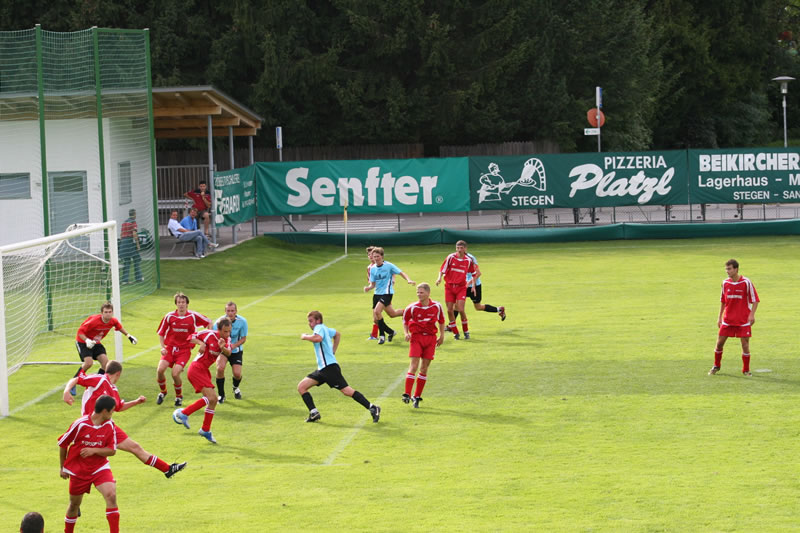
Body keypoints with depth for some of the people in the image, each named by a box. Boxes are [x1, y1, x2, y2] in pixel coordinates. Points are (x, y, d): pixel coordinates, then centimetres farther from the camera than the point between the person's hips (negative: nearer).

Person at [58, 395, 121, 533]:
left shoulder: (110, 426, -7)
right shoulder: (80, 424, -16)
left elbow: (112, 450, -4)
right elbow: (62, 444, -4)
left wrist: (94, 450, -23)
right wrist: (63, 467, 6)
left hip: (100, 468, 1)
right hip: (78, 470, -1)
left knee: (111, 495, -22)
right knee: (74, 503, 12)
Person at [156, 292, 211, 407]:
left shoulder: (193, 316, -5)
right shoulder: (169, 316, -3)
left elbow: (208, 322, 9)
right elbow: (161, 333, 7)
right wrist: (162, 347, -7)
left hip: (184, 350, -2)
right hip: (170, 348, 2)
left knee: (175, 373, -19)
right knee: (160, 370, -18)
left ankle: (179, 396, 10)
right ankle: (162, 392, 13)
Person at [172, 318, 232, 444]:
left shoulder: (226, 339, 6)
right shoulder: (210, 334, -13)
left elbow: (228, 353, -13)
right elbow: (191, 337, -3)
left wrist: (223, 348, -34)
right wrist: (201, 343, -21)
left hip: (203, 371, 9)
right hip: (197, 369, -9)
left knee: (213, 400, 11)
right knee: (211, 397, -20)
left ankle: (205, 430, 21)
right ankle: (183, 413, -16)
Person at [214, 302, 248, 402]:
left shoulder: (242, 321, -17)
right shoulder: (219, 321, -22)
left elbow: (243, 338, -6)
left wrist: (234, 345, -25)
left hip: (236, 350, 1)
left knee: (237, 373, -9)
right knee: (220, 368, -26)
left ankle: (236, 388, 31)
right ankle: (221, 395, -6)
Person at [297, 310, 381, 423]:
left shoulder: (319, 327, -9)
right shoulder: (325, 329, 19)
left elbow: (318, 338, -33)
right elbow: (337, 334, 38)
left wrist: (305, 337, -15)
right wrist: (333, 351, 33)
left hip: (329, 366, -10)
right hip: (322, 368, 10)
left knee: (347, 391, -13)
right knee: (301, 386, 4)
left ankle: (373, 408, -10)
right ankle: (314, 413, 3)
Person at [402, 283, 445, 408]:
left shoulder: (437, 306, -1)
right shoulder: (412, 307, -6)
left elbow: (441, 320, 15)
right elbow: (405, 320, 10)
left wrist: (442, 335, 14)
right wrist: (406, 333, -5)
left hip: (431, 338, 2)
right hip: (416, 337, -2)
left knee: (424, 368, 4)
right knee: (414, 366, -13)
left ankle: (417, 396, 12)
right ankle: (407, 394, -14)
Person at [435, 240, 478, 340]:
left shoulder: (468, 261, 1)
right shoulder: (450, 257, -3)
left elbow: (476, 273, 15)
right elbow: (442, 270, -1)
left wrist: (473, 283, 3)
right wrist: (439, 278, -20)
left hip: (461, 287, -1)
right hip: (449, 286, 1)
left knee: (460, 309, -13)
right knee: (450, 310, -2)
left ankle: (466, 331, 7)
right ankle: (455, 333, 12)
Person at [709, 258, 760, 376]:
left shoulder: (746, 283, -10)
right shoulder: (725, 283, 3)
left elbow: (755, 300, -6)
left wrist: (752, 315, -17)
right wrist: (720, 317, 14)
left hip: (743, 320, -4)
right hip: (727, 320, 4)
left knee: (745, 344, -3)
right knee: (719, 343, 2)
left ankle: (746, 370, 11)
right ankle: (716, 366, 22)